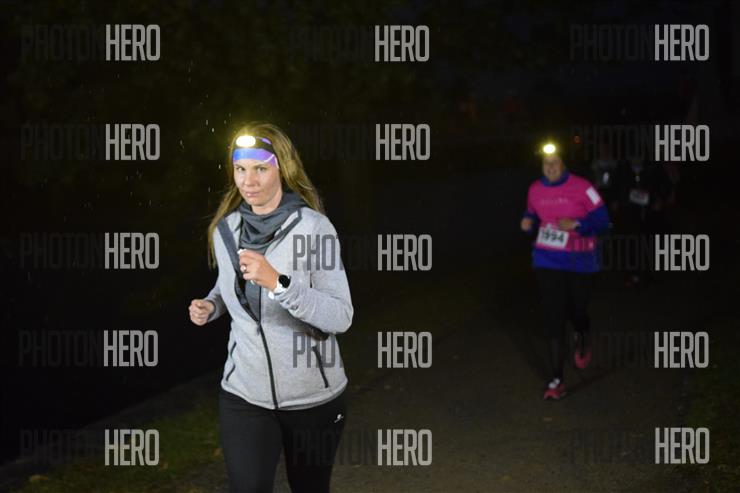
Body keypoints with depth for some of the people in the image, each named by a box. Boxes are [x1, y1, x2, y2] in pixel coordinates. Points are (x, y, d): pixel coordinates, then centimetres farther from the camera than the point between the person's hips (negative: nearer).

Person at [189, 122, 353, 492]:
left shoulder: (314, 228, -15)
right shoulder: (225, 229, 0)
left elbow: (341, 318, -20)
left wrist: (277, 281, -32)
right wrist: (210, 306, -2)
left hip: (313, 396, -2)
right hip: (244, 395, 3)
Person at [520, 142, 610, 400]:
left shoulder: (581, 187, -12)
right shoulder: (535, 190, 1)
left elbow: (602, 220, -11)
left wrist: (576, 224, -26)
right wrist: (528, 223, -6)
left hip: (578, 261, -2)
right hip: (547, 261, 2)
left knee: (576, 311, 13)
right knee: (553, 318, -6)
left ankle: (583, 340, 53)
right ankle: (557, 380, -4)